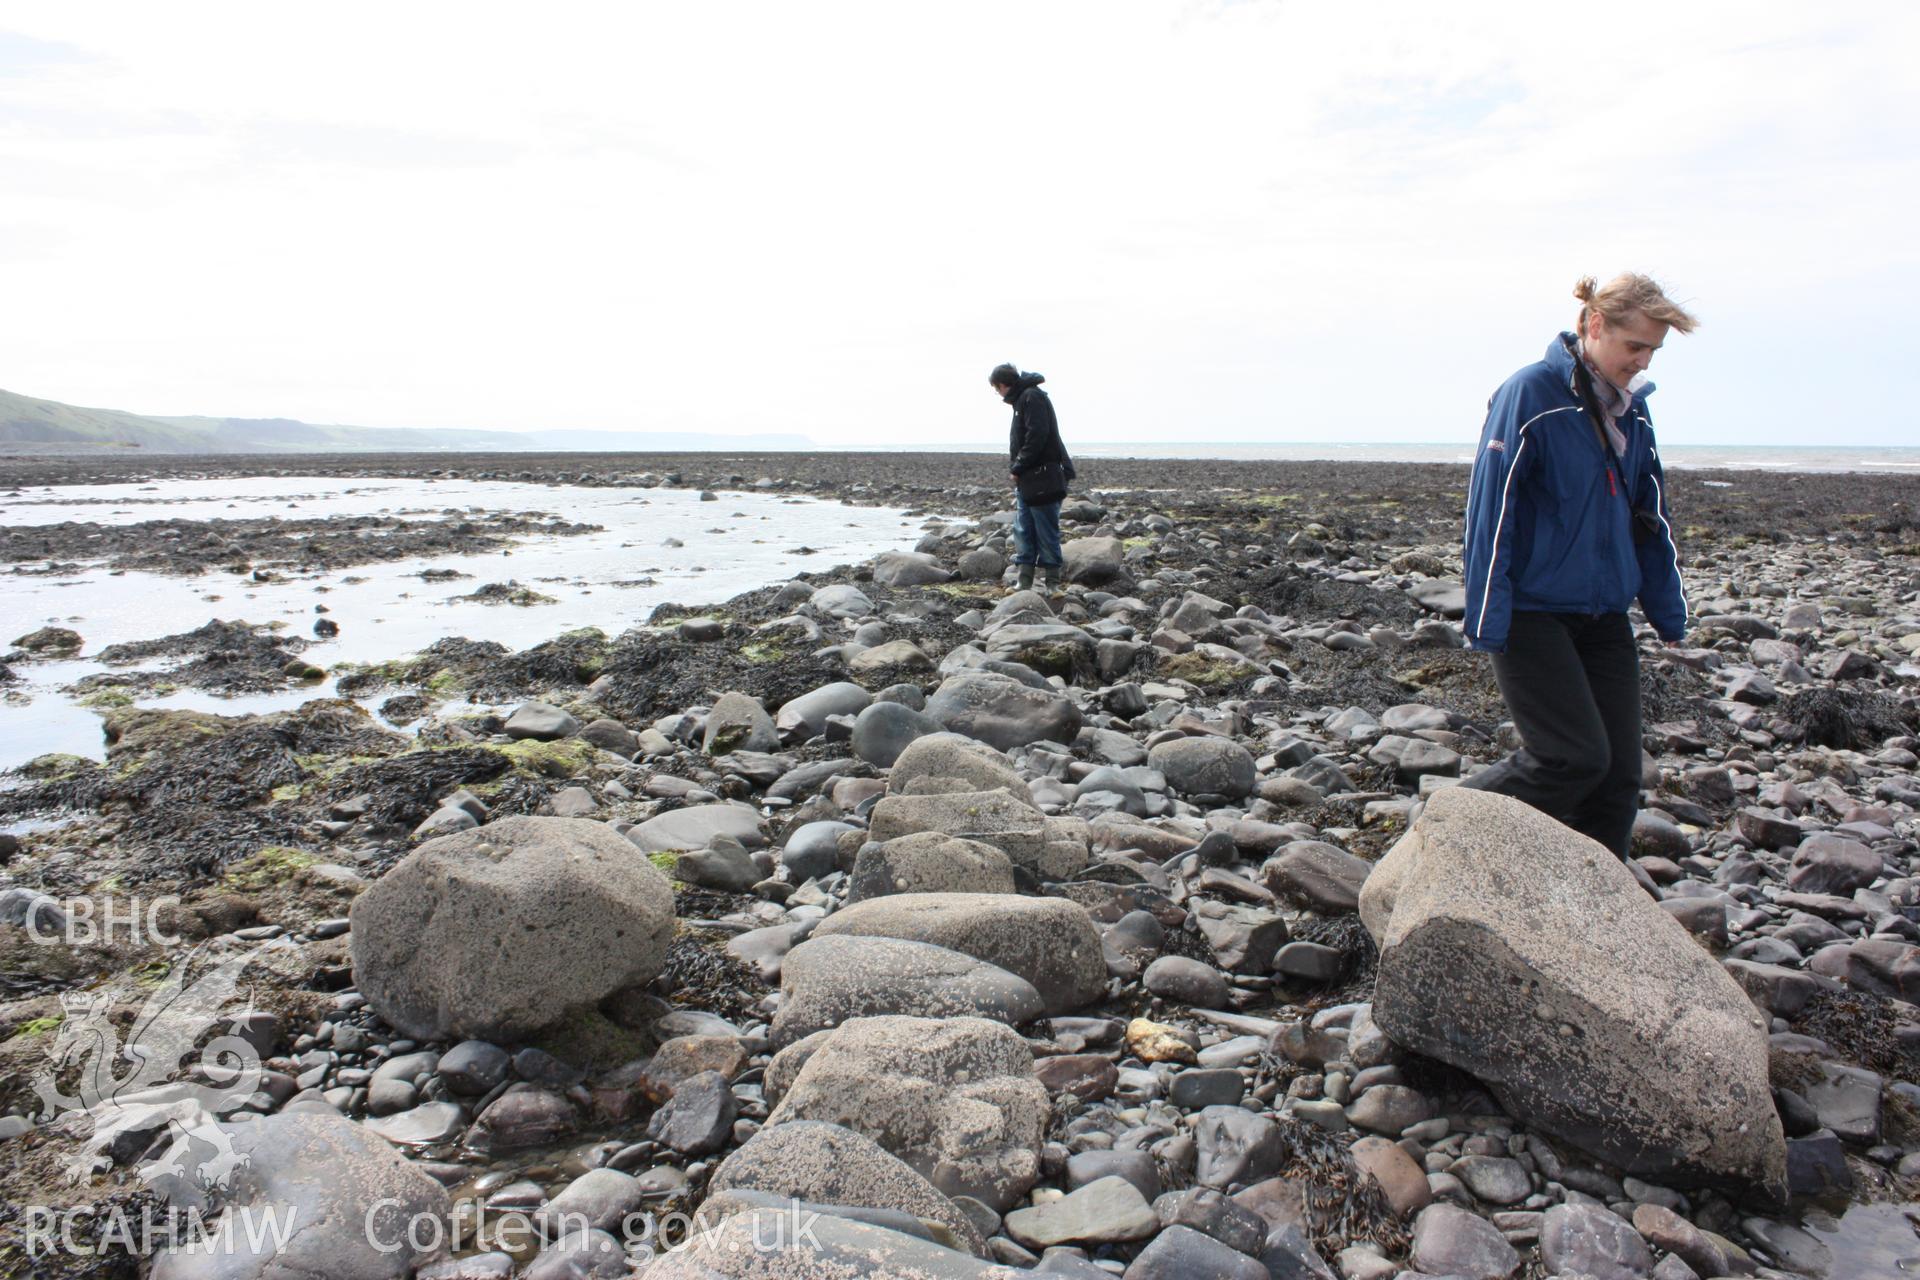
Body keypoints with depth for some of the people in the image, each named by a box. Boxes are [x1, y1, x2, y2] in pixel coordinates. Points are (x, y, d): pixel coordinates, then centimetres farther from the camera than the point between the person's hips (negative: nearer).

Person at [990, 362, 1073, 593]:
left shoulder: (1032, 397, -11)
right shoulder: (1022, 398, 20)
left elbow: (1037, 436, -20)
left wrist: (1018, 468, -15)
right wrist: (1016, 467, 9)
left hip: (1042, 480, -10)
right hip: (1027, 480, 10)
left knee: (1046, 533, -3)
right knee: (1023, 533, 10)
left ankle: (1052, 584, 3)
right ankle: (1024, 584, 13)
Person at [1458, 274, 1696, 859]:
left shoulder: (1631, 407, 9)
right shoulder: (1530, 394, -13)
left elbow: (1652, 515, 17)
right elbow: (1491, 510, -15)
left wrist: (1669, 611, 16)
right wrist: (1487, 623, -18)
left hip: (1604, 615, 7)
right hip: (1532, 612, -7)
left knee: (1619, 773, 6)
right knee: (1575, 757, -12)